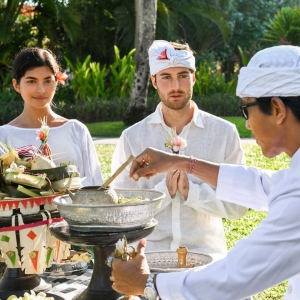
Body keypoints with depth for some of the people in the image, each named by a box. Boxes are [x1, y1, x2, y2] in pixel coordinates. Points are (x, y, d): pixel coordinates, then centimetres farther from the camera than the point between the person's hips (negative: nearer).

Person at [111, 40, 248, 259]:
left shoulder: (224, 133, 3)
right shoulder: (132, 138, 4)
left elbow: (238, 205, 0)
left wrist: (191, 191, -12)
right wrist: (164, 190, -14)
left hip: (206, 252, 1)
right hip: (149, 253, 0)